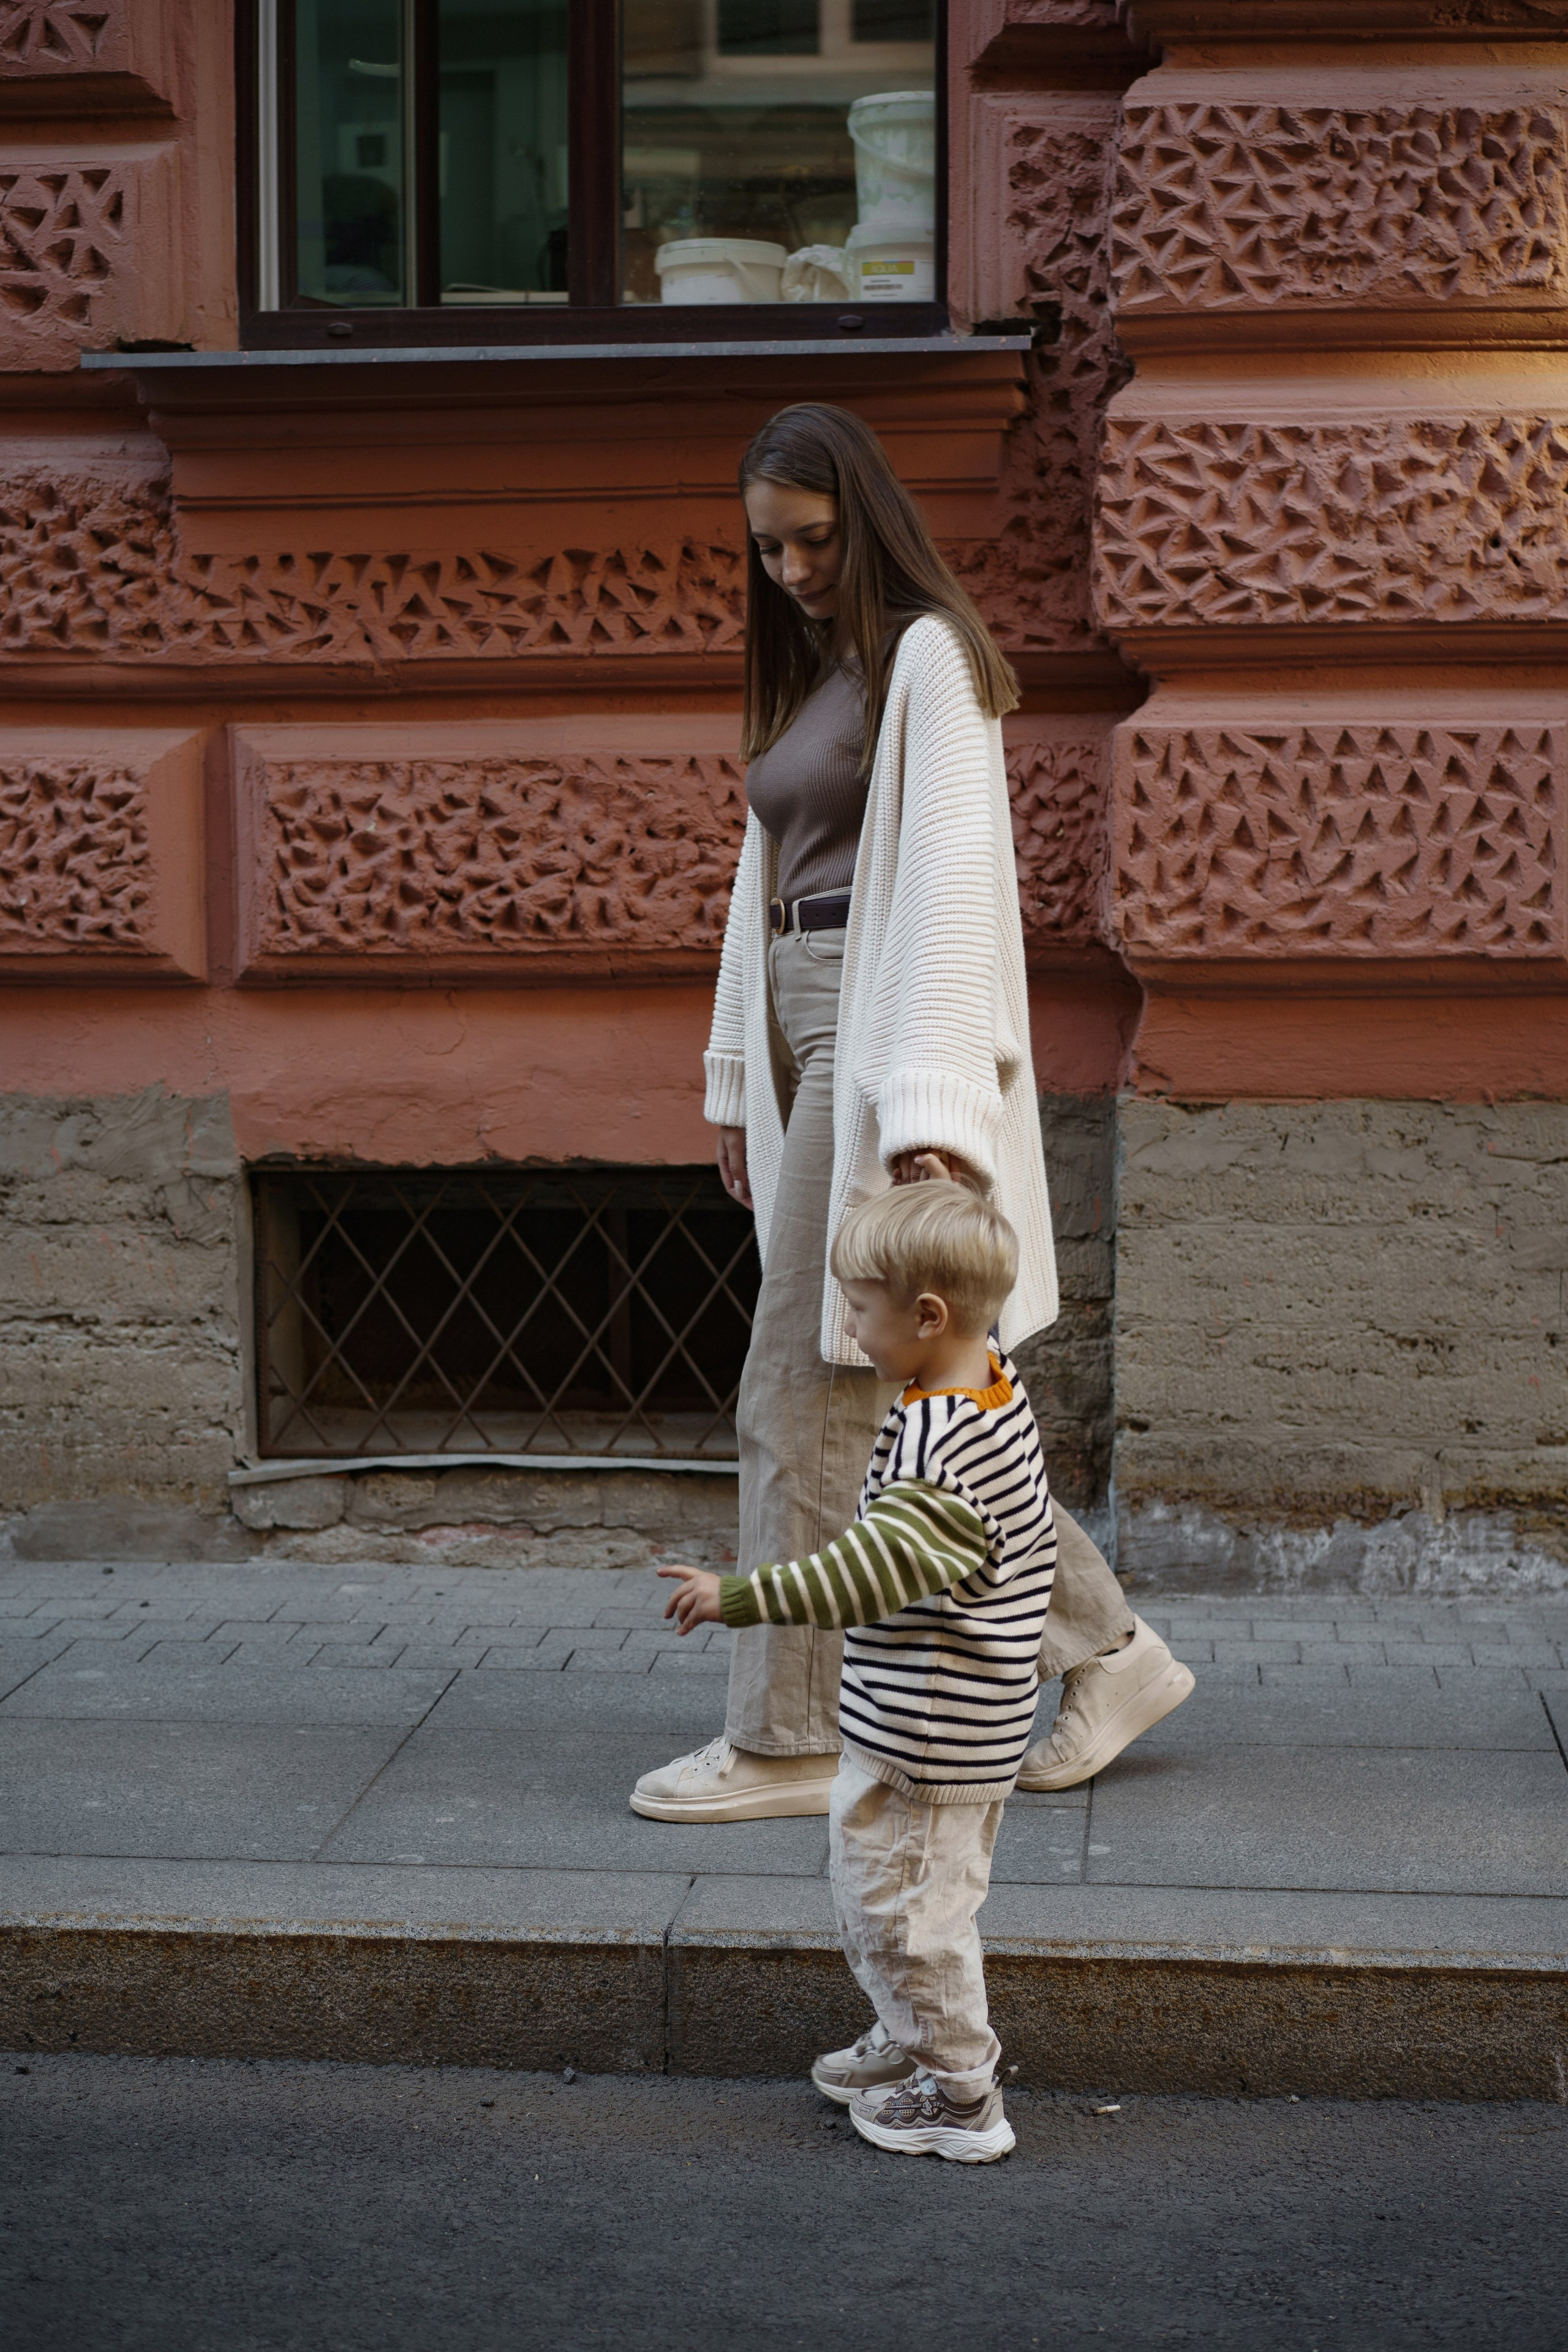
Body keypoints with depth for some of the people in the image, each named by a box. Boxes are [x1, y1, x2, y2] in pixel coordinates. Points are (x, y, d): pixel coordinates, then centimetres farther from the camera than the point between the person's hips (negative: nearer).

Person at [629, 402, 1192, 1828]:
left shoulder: (928, 656, -8)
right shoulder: (806, 672, 19)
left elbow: (949, 869, -18)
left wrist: (929, 1105, -27)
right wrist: (741, 1079, 18)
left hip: (889, 1037, -9)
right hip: (809, 1030, 9)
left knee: (803, 1397, -5)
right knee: (900, 1391, 11)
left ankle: (789, 1740, 4)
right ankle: (1106, 1648, 20)